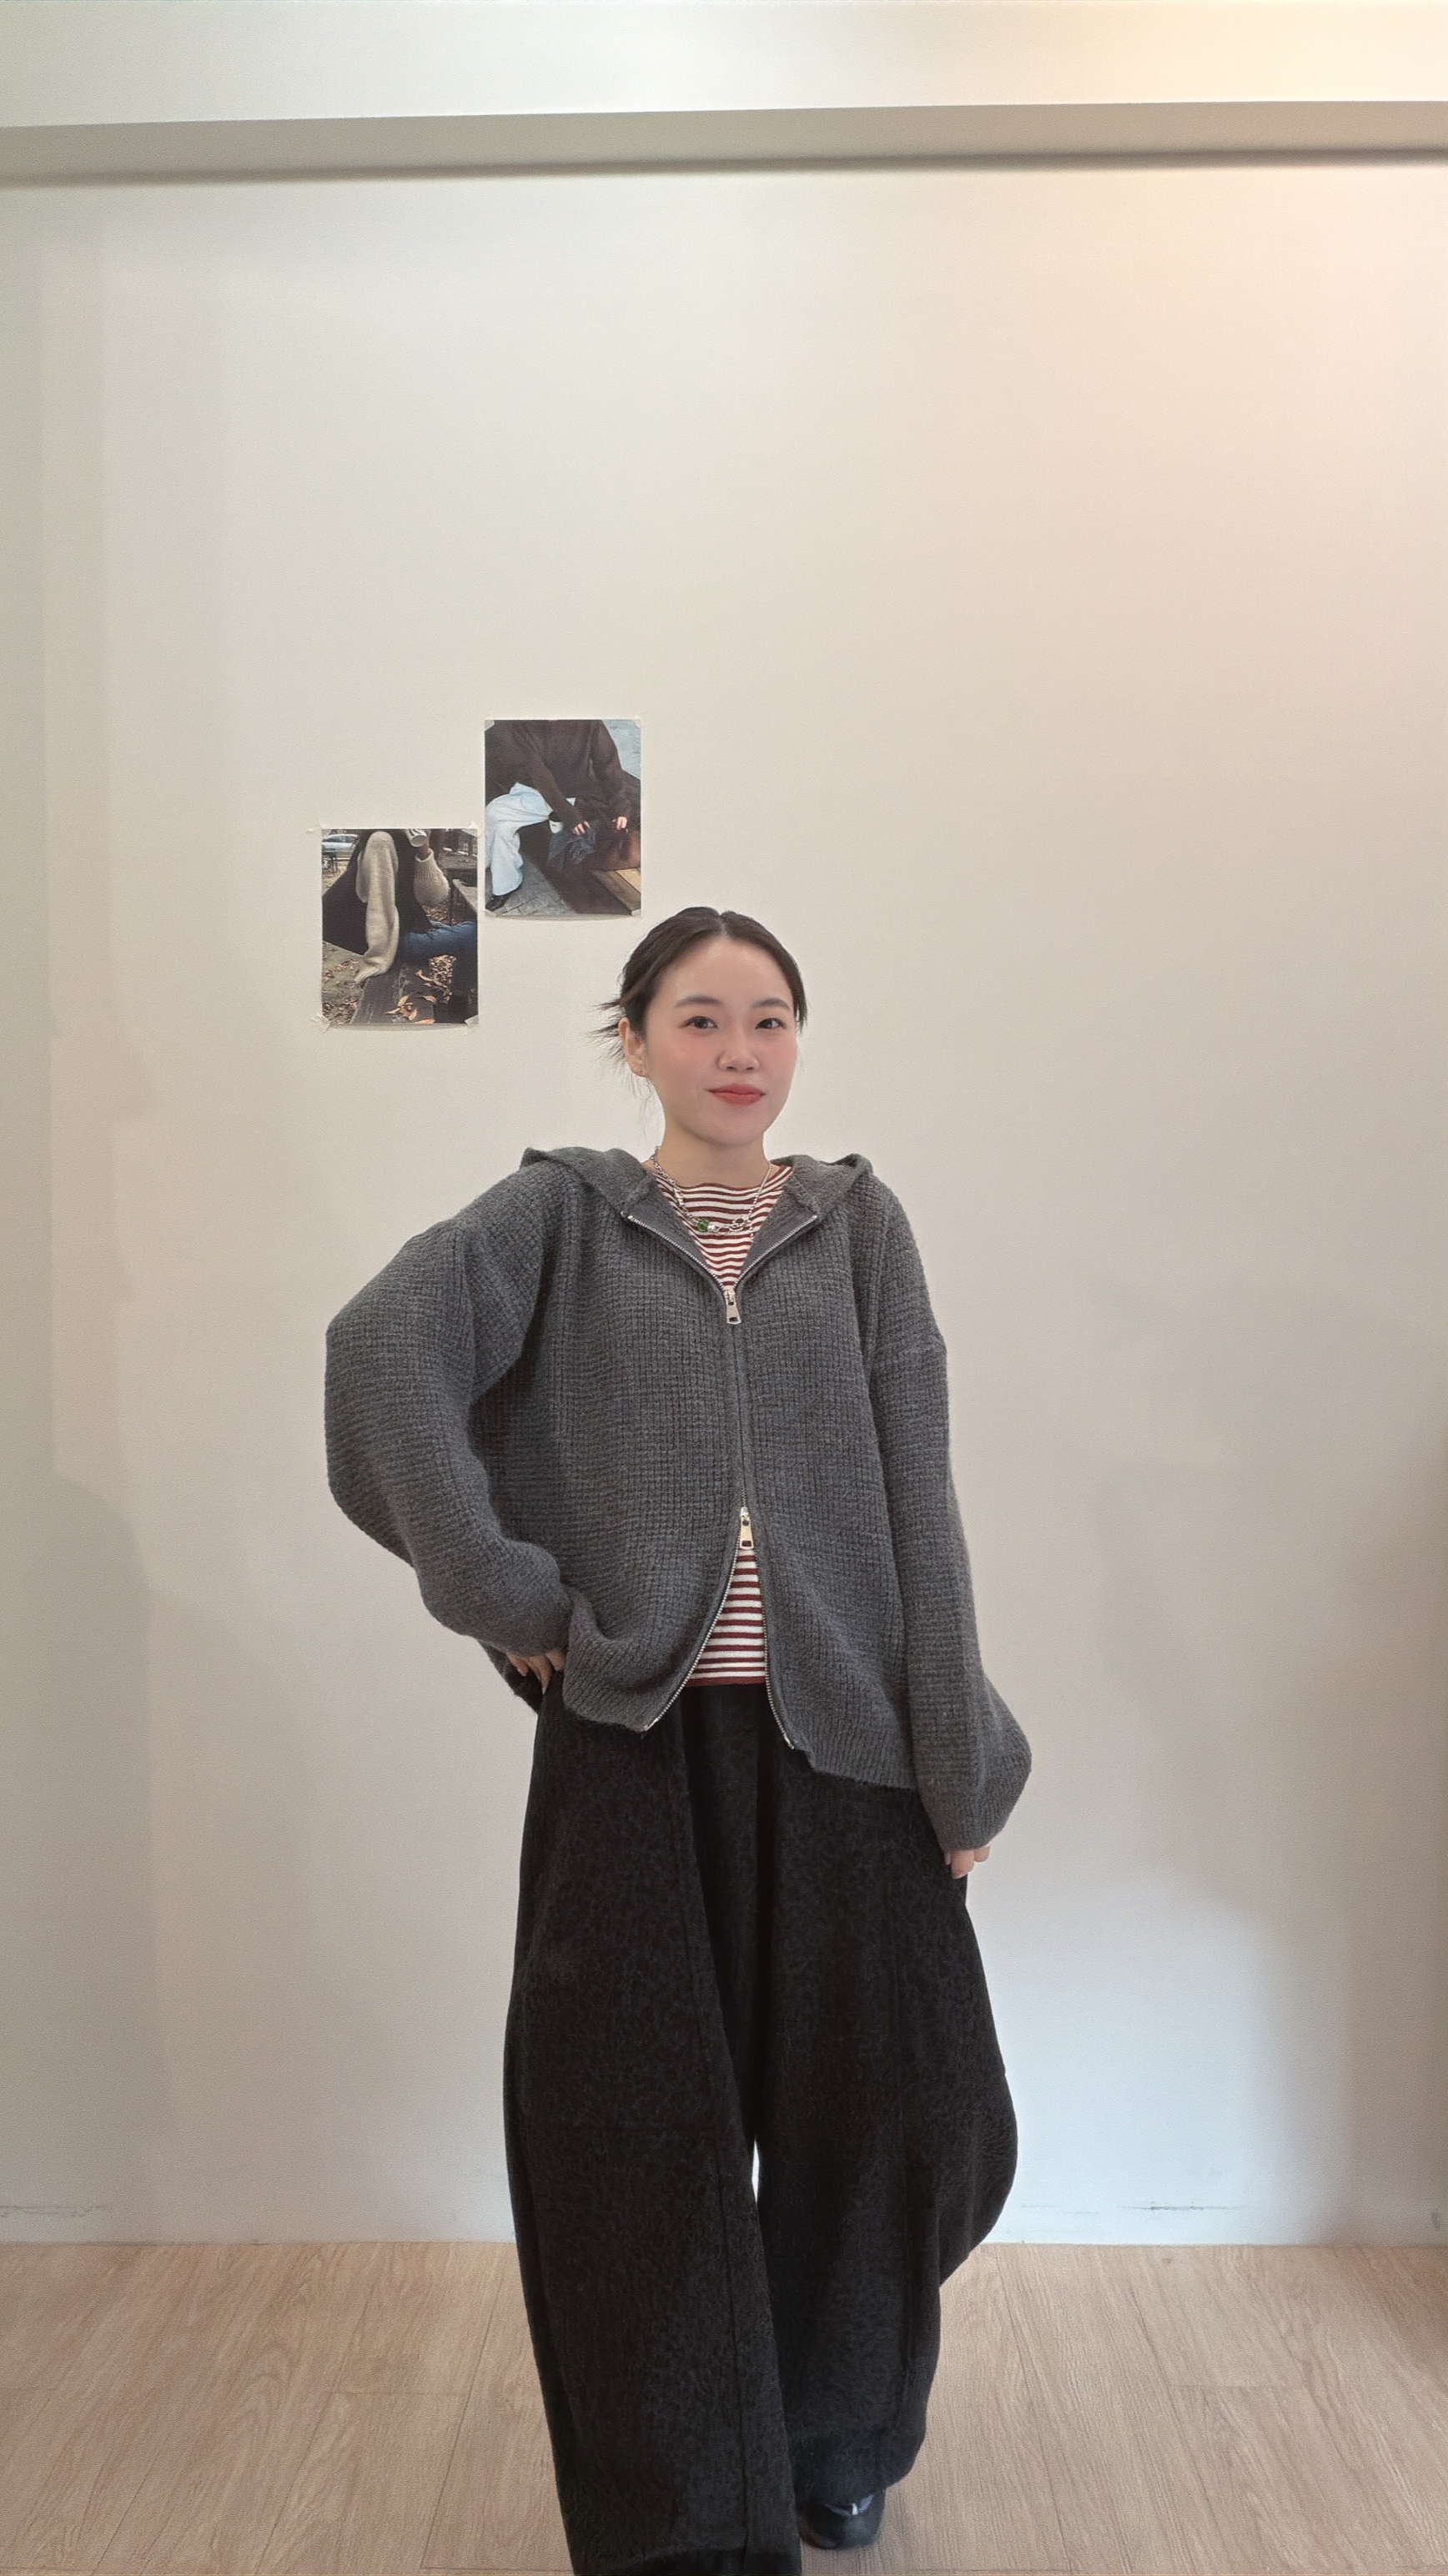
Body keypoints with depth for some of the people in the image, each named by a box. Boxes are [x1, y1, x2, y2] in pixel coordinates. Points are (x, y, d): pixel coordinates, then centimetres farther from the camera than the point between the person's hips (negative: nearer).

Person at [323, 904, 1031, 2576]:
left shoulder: (857, 1221, 8)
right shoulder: (560, 1215, 3)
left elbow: (919, 1500, 2)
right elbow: (385, 1342, -16)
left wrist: (962, 1766, -1)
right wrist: (498, 1590, -19)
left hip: (836, 1736, 2)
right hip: (634, 1741, -1)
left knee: (887, 2107, 7)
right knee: (640, 2131, 4)